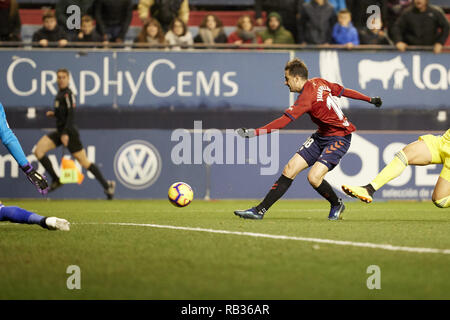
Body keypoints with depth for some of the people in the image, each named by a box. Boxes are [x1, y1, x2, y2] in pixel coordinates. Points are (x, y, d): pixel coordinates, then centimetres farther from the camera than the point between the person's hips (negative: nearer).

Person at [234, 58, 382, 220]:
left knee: (314, 177, -22)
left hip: (339, 138, -10)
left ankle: (337, 204, 8)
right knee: (289, 170, -2)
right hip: (322, 135, 10)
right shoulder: (319, 82, 1)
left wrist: (254, 132, -32)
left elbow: (283, 121, -30)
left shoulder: (307, 97, -24)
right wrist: (370, 99, 26)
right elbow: (344, 91, 12)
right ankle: (260, 210, -3)